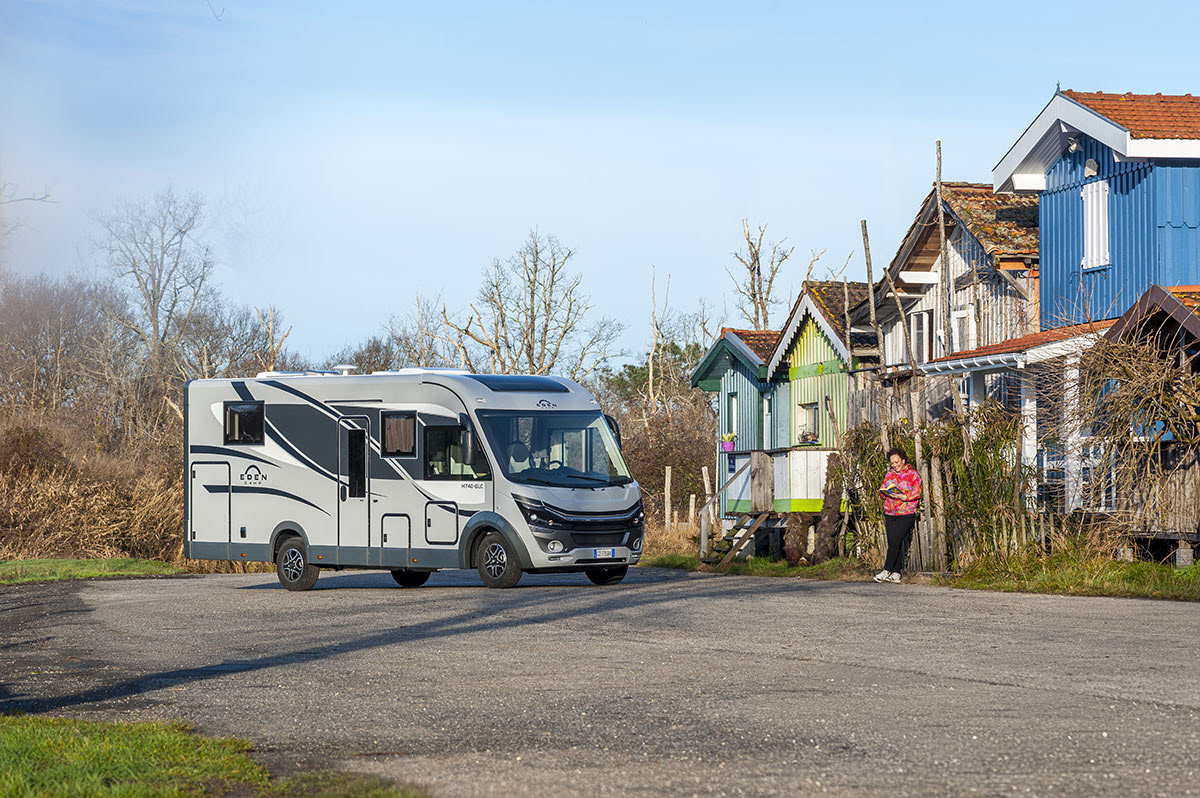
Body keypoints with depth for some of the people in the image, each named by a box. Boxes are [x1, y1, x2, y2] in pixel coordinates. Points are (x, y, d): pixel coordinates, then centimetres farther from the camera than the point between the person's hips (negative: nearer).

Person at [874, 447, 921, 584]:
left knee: (895, 541, -16)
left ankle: (887, 571, -14)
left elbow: (917, 493, -7)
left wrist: (902, 496, -21)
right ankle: (895, 574, 5)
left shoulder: (913, 474, 2)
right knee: (892, 543, 2)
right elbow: (882, 490, 18)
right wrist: (884, 492, -6)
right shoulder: (889, 475, 17)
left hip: (906, 514, -5)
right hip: (890, 514, 5)